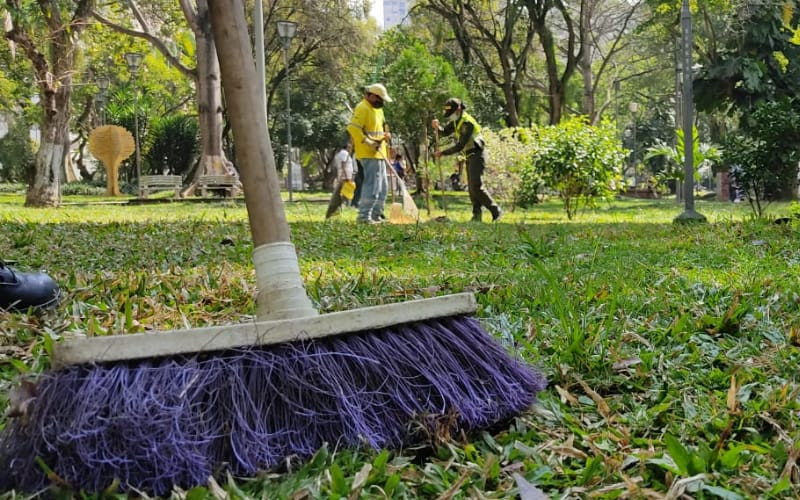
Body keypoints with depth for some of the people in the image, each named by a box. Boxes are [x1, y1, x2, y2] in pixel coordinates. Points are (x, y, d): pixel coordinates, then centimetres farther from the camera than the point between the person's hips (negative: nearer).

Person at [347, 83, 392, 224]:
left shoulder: (377, 109, 19)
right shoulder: (362, 108, -12)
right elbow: (353, 128, -23)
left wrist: (386, 135, 7)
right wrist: (369, 143, -22)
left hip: (379, 154, 10)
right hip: (369, 154, -10)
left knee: (382, 187, 14)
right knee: (372, 185, -14)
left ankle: (376, 215, 20)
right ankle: (364, 216, -12)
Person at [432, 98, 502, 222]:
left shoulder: (467, 123, -21)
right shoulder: (456, 120, 9)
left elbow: (460, 146, -23)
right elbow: (445, 132, 12)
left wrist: (443, 153, -20)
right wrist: (437, 127, -10)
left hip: (477, 155, -10)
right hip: (470, 156, 10)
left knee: (476, 186, -17)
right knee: (471, 187, 6)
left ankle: (496, 211, -11)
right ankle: (477, 215, 8)